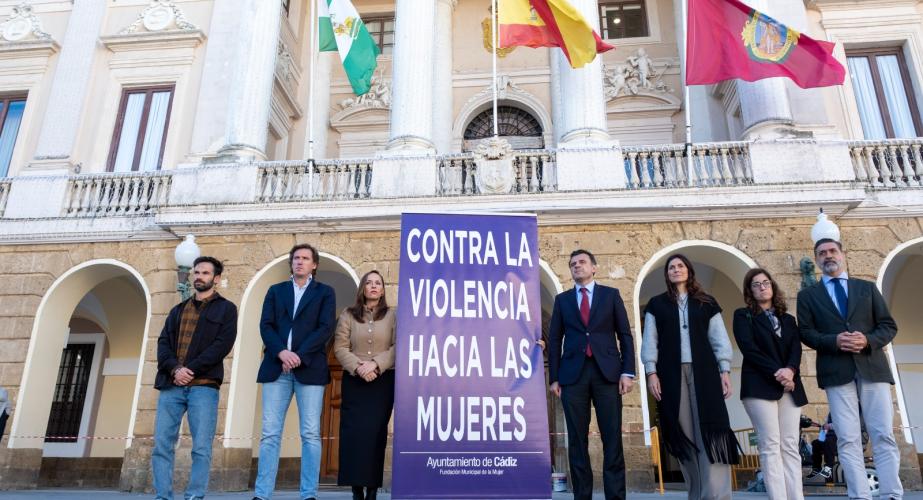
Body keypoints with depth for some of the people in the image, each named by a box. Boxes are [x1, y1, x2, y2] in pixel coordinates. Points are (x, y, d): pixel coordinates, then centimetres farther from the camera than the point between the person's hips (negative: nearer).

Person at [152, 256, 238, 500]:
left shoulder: (226, 308, 9)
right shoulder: (177, 310, 23)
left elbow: (222, 345, -4)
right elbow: (163, 342, 11)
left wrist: (190, 370, -12)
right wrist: (174, 369, -9)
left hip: (203, 386, -4)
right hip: (171, 384, 4)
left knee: (202, 448, -5)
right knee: (162, 445, 0)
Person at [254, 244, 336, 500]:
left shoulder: (325, 292, 10)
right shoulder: (275, 291, 17)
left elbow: (325, 328, -2)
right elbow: (265, 325, 5)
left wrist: (299, 356, -13)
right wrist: (282, 353, -13)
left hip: (309, 369, -2)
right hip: (276, 368, 2)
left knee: (310, 434, -3)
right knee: (270, 433, 1)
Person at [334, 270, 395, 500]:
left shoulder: (392, 315, 7)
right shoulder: (348, 315, 9)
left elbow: (398, 347, -3)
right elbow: (340, 347, 1)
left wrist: (375, 364, -17)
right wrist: (358, 367, -15)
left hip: (383, 382, -1)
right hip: (354, 381, 1)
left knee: (376, 432, -4)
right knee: (353, 432, -6)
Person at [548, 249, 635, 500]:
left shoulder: (611, 294, 11)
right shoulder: (562, 299, 13)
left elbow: (625, 335, 7)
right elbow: (555, 340, 10)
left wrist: (628, 371, -3)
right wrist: (554, 377, 2)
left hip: (607, 372, -1)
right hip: (573, 374, 1)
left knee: (612, 438, -1)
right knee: (577, 440, 2)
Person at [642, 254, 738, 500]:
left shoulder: (707, 303, 12)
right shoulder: (656, 304, 11)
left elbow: (719, 338, 9)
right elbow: (650, 341, 6)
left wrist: (724, 370, -1)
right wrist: (651, 372, -4)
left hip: (704, 372, 0)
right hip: (671, 374, 0)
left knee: (710, 431, -7)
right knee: (683, 433, 0)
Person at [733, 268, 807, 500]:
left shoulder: (788, 319, 20)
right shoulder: (743, 315, 7)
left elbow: (796, 348, 6)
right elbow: (749, 348, -6)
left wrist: (790, 370, -14)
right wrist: (776, 373, -14)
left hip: (790, 388, 4)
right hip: (760, 386, -4)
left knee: (790, 446, -1)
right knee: (771, 446, -9)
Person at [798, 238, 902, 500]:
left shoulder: (867, 288, 17)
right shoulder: (808, 295, 13)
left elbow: (889, 325, 11)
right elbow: (806, 333, 4)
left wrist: (868, 340, -9)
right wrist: (834, 341, -14)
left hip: (873, 367, 1)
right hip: (836, 372, -1)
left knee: (884, 436, -2)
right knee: (848, 439, -3)